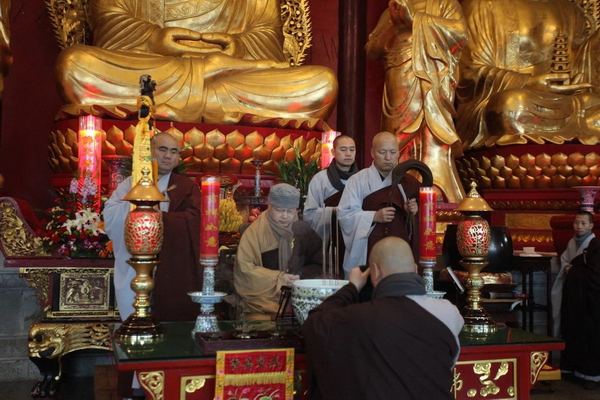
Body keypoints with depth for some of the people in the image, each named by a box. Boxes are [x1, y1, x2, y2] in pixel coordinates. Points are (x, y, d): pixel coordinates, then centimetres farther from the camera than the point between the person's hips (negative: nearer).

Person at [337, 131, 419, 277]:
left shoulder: (407, 182, 10)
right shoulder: (358, 180, -1)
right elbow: (345, 214, -8)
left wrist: (410, 212, -8)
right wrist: (374, 216, -19)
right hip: (365, 254, -3)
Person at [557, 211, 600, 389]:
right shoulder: (572, 243, 12)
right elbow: (564, 263, 22)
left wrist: (572, 269, -9)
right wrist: (566, 269, 0)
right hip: (572, 295, 7)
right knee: (571, 332, 11)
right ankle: (571, 366, 21)